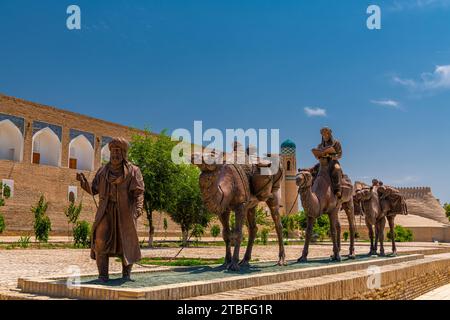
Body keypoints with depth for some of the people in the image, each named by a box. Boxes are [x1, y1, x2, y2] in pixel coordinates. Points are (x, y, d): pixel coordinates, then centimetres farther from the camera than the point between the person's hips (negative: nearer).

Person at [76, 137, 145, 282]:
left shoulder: (133, 171, 2)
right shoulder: (103, 171, 13)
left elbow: (139, 193, -8)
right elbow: (93, 190, 11)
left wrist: (139, 208, -25)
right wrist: (83, 181, -7)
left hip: (125, 211, -2)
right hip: (106, 211, 2)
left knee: (126, 242, 2)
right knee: (100, 240, -14)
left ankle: (126, 273, 22)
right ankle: (103, 275, -8)